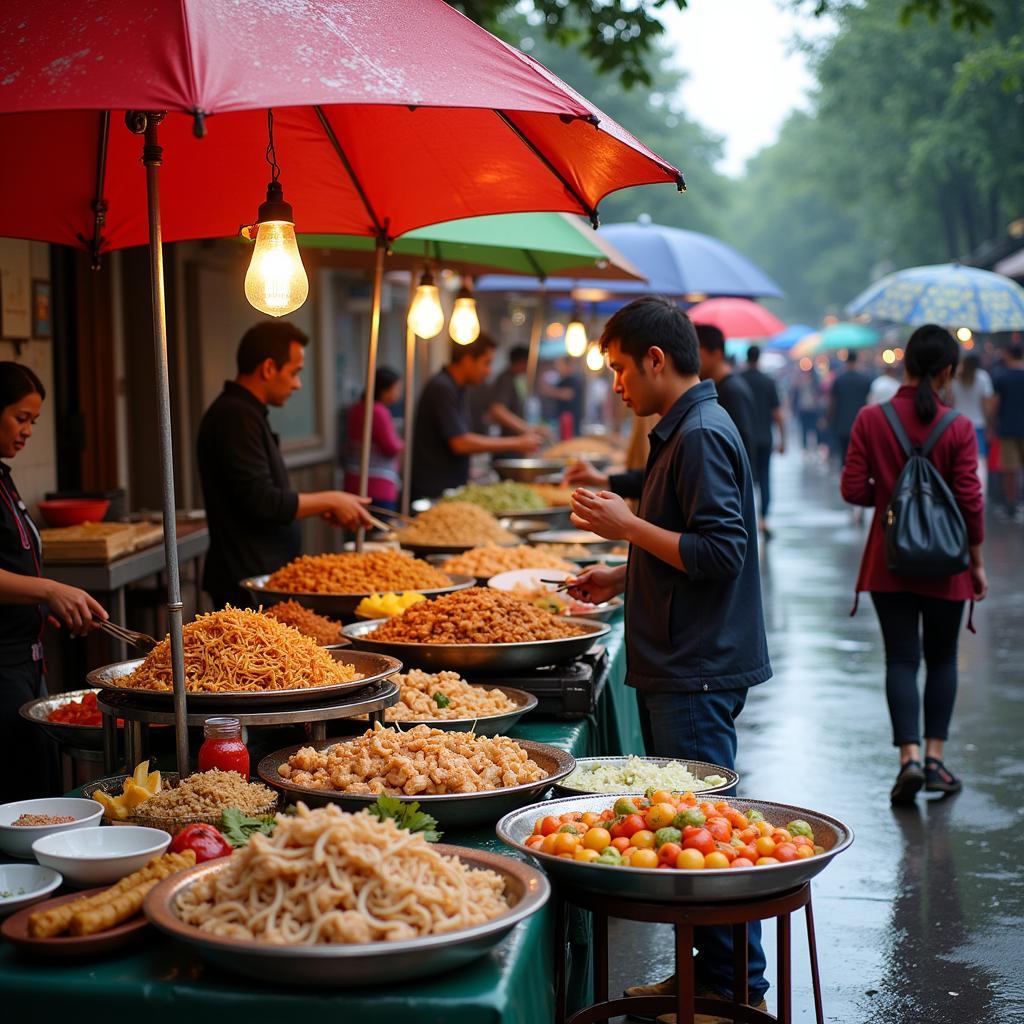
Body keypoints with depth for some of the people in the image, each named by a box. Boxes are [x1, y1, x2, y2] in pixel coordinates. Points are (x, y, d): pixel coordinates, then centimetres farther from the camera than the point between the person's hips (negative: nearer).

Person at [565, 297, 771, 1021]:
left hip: (698, 675, -10)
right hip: (680, 669, 10)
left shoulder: (703, 435, -16)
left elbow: (720, 554, -23)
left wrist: (627, 525, -17)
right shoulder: (683, 431, 16)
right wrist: (624, 578, 18)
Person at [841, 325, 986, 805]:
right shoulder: (958, 428, -11)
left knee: (901, 658, 6)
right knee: (941, 657, 14)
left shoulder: (870, 420, -7)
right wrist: (977, 563, 2)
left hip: (889, 561, 1)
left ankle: (910, 756, -8)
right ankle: (934, 757, 13)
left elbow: (853, 489, -7)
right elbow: (970, 503, -9)